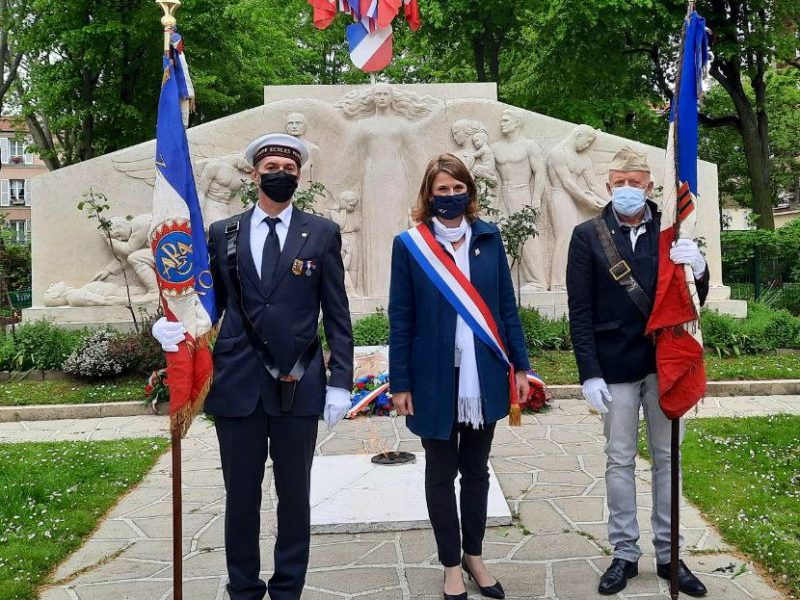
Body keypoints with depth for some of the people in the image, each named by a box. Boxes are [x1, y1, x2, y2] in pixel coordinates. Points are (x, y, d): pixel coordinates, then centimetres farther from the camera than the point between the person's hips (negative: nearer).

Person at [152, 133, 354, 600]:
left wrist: (341, 381, -5)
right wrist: (179, 326, -11)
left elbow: (337, 315, 1)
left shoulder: (322, 233, 4)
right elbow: (214, 302, 10)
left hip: (298, 386, -1)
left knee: (294, 493, 11)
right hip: (237, 384, 1)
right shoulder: (223, 233, 9)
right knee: (241, 494, 11)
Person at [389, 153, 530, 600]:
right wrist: (400, 383, -7)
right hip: (435, 378, -2)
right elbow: (401, 320, -5)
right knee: (441, 474, 11)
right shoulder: (409, 245, -5)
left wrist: (520, 365, 3)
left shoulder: (489, 237, 2)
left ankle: (474, 555, 34)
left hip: (483, 376, 3)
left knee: (477, 469, 16)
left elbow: (507, 306, 5)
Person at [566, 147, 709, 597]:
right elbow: (580, 311, -5)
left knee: (667, 457, 11)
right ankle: (625, 553, 20)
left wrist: (699, 268, -19)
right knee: (620, 461, 7)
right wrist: (590, 373, -11)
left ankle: (669, 553, 23)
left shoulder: (670, 231, 3)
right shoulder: (588, 236, -3)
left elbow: (695, 300, 4)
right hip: (616, 366, -2)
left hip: (664, 362, 2)